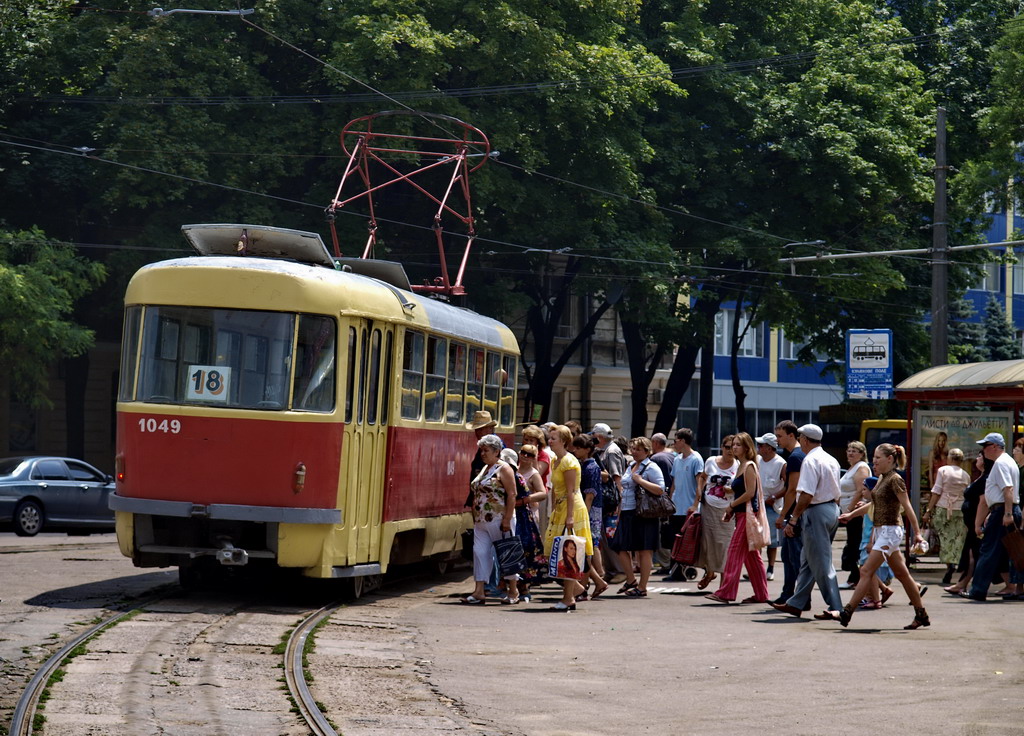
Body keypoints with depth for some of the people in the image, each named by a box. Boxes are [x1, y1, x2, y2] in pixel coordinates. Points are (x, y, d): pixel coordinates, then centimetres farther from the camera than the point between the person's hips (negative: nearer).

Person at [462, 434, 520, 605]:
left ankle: (514, 592, 11)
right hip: (481, 521, 8)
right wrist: (475, 517, 15)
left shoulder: (503, 469, -9)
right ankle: (479, 592, 1)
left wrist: (507, 519, -19)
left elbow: (512, 495, -14)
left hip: (498, 520, -8)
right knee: (480, 552, 1)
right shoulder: (484, 469, 16)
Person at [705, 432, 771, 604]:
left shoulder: (749, 467, -11)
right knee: (751, 556, 11)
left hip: (747, 513, -10)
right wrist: (730, 511, 6)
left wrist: (731, 505, -10)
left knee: (735, 552, -11)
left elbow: (750, 493, -19)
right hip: (742, 514, 10)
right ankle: (761, 594, 14)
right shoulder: (741, 466, 17)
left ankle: (725, 593, -13)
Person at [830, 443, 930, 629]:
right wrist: (851, 514, 27)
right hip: (880, 530, 10)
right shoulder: (882, 478, 13)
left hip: (890, 531, -10)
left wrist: (917, 533, -19)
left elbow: (907, 507, -16)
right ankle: (922, 615, 17)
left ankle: (846, 613, -12)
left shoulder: (895, 480, -13)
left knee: (866, 572, -11)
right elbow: (876, 504, 25)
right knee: (902, 574, 12)